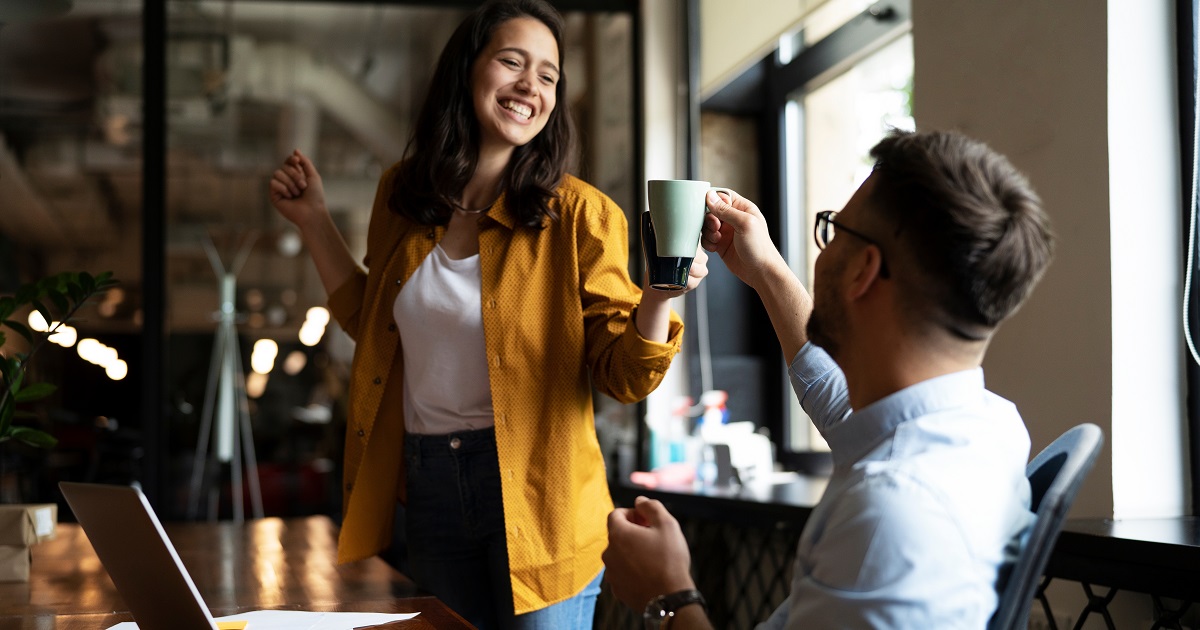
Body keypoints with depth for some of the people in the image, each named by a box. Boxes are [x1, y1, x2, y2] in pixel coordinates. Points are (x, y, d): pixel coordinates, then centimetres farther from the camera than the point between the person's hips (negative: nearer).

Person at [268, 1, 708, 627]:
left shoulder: (578, 215, -8)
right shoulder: (402, 195, 5)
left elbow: (621, 373, -9)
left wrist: (660, 295, -28)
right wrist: (313, 220, 14)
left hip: (536, 490, -4)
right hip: (428, 487, 4)